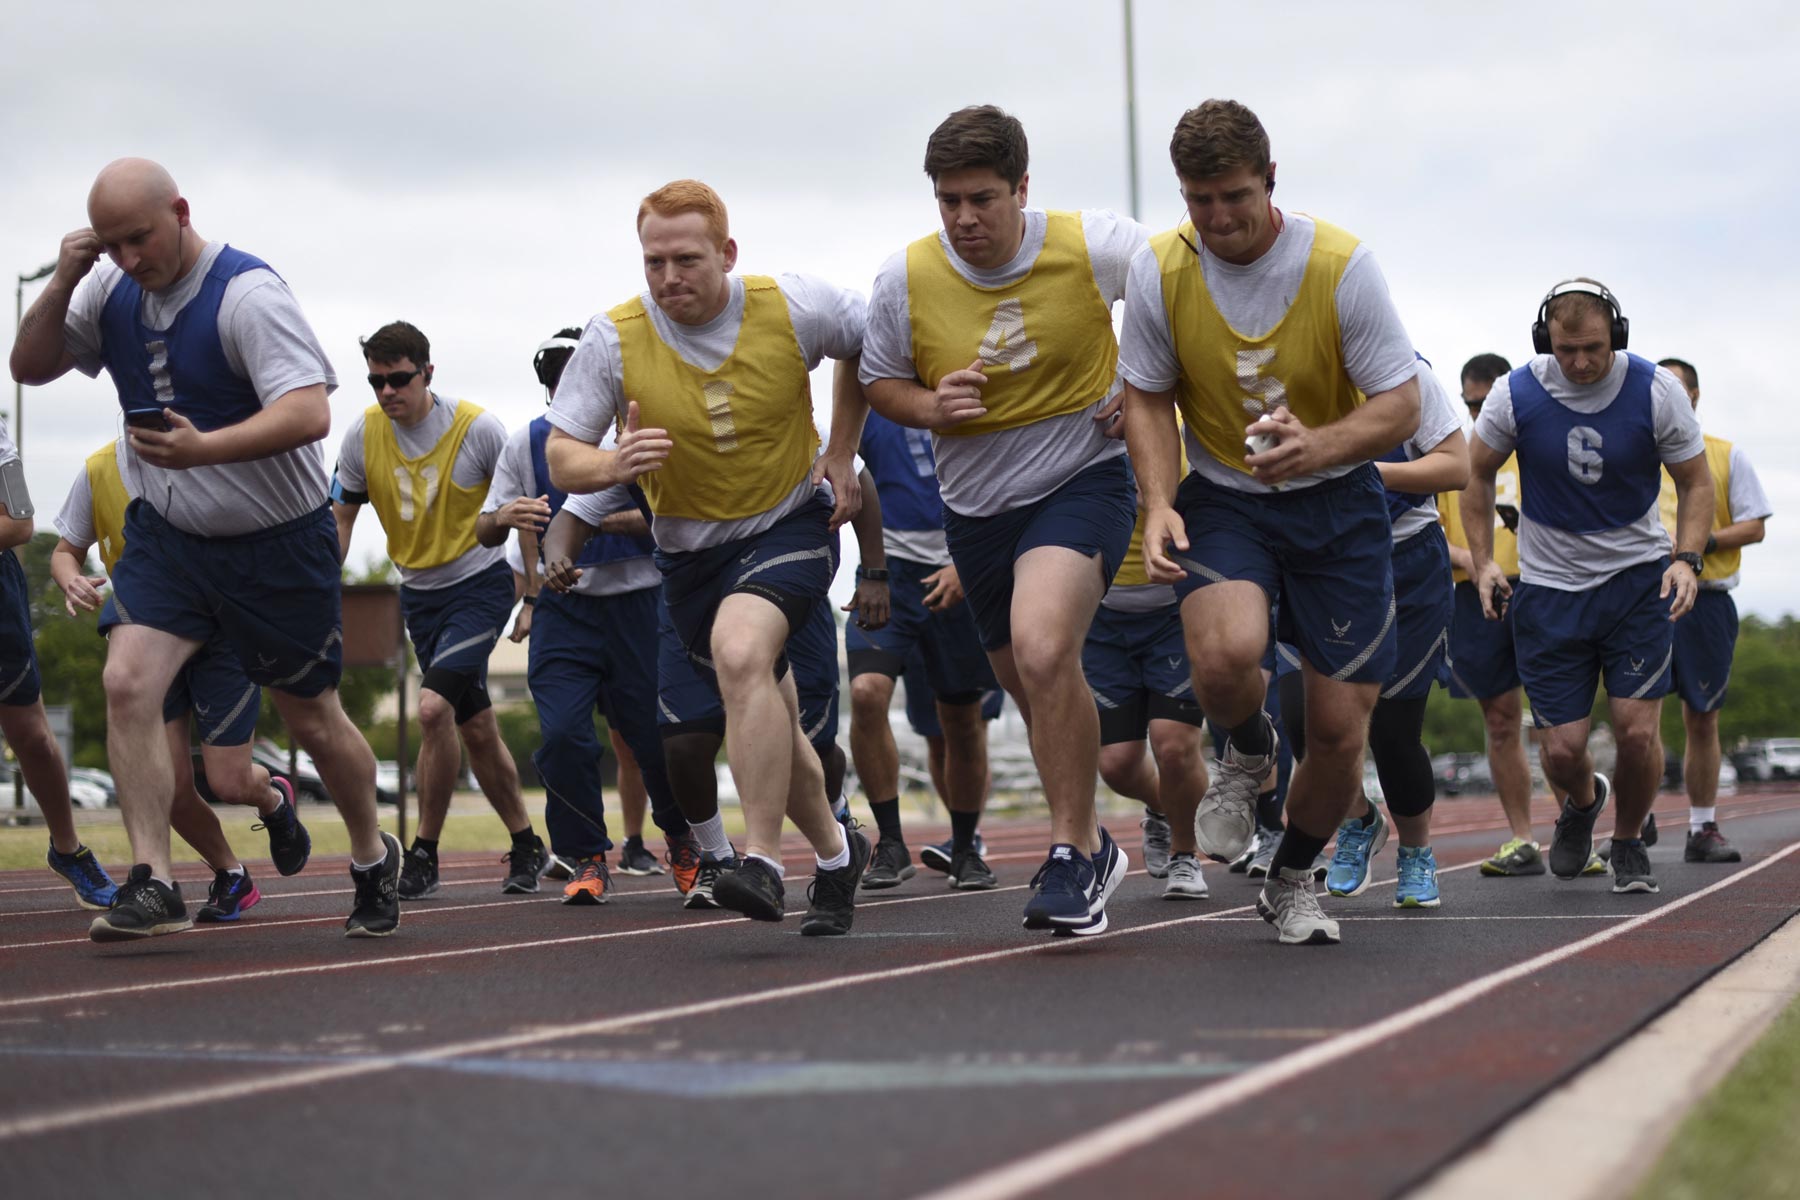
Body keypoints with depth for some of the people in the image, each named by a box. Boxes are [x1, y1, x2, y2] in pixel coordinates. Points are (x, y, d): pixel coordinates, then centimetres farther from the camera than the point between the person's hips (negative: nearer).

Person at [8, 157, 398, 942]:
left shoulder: (246, 293, -21)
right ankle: (152, 883, -16)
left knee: (312, 721, 8)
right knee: (127, 681, -18)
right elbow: (30, 368, 5)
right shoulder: (113, 290, -1)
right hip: (165, 532, 5)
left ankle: (373, 859, 33)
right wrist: (63, 283, -13)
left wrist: (205, 448, -44)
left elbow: (310, 413, -29)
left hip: (276, 542, -5)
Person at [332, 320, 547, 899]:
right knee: (475, 728, 8)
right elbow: (341, 516, 7)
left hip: (480, 583, -5)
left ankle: (424, 853, -9)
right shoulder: (363, 434, -4)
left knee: (433, 708, -21)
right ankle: (527, 846, 24)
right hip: (418, 590, 5)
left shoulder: (477, 428, -15)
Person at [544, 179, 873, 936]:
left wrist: (841, 452, 2)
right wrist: (613, 466, -35)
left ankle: (762, 862, -29)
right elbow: (561, 459, -12)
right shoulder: (614, 339, -15)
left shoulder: (793, 309, -15)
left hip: (790, 521, -3)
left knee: (739, 651, -32)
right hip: (689, 550, 3)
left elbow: (873, 342, 6)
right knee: (769, 721, 13)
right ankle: (836, 852, 40)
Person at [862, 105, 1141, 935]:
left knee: (1041, 648, -28)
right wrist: (930, 407, -15)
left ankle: (1072, 852, -15)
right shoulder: (904, 281, -8)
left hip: (1084, 478, -4)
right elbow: (879, 381, 7)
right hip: (976, 504, 4)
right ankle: (1091, 846, 38)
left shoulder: (1094, 248, -14)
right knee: (1033, 690, 15)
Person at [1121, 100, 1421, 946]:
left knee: (1340, 729, -2)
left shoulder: (1340, 264, -15)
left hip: (1336, 500, 0)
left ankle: (1292, 880, 29)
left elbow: (1399, 407, -11)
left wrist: (1318, 447, -31)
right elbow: (1147, 397, 3)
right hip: (1222, 498, 0)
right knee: (1225, 657, -31)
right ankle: (1247, 753, 7)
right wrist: (1159, 502, -14)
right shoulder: (1158, 271, -10)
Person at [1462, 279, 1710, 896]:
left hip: (1638, 579, 0)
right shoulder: (1516, 394, -10)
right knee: (1563, 748, -4)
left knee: (1638, 730, -12)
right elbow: (1477, 474, 7)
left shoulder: (1655, 391, -10)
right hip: (1549, 587, 1)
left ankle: (1629, 843, 17)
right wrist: (1483, 562, -1)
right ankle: (1583, 801, 34)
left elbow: (1696, 482, 1)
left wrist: (1687, 559, -14)